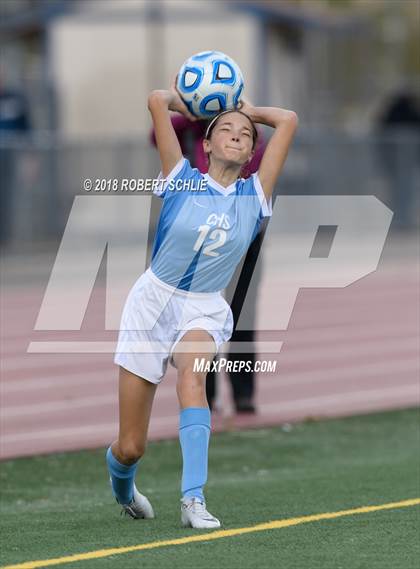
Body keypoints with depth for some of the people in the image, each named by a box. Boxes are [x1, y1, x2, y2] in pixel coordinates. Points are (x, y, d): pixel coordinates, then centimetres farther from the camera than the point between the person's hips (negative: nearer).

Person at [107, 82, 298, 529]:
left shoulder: (255, 195, -1)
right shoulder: (182, 179, -6)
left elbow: (288, 120, -3)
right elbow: (157, 100, -12)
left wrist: (245, 111, 8)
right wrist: (184, 104, 7)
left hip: (205, 311, 1)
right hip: (153, 301, -1)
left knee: (192, 373, -37)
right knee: (130, 448, 0)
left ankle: (193, 500, -42)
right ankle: (122, 488, 38)